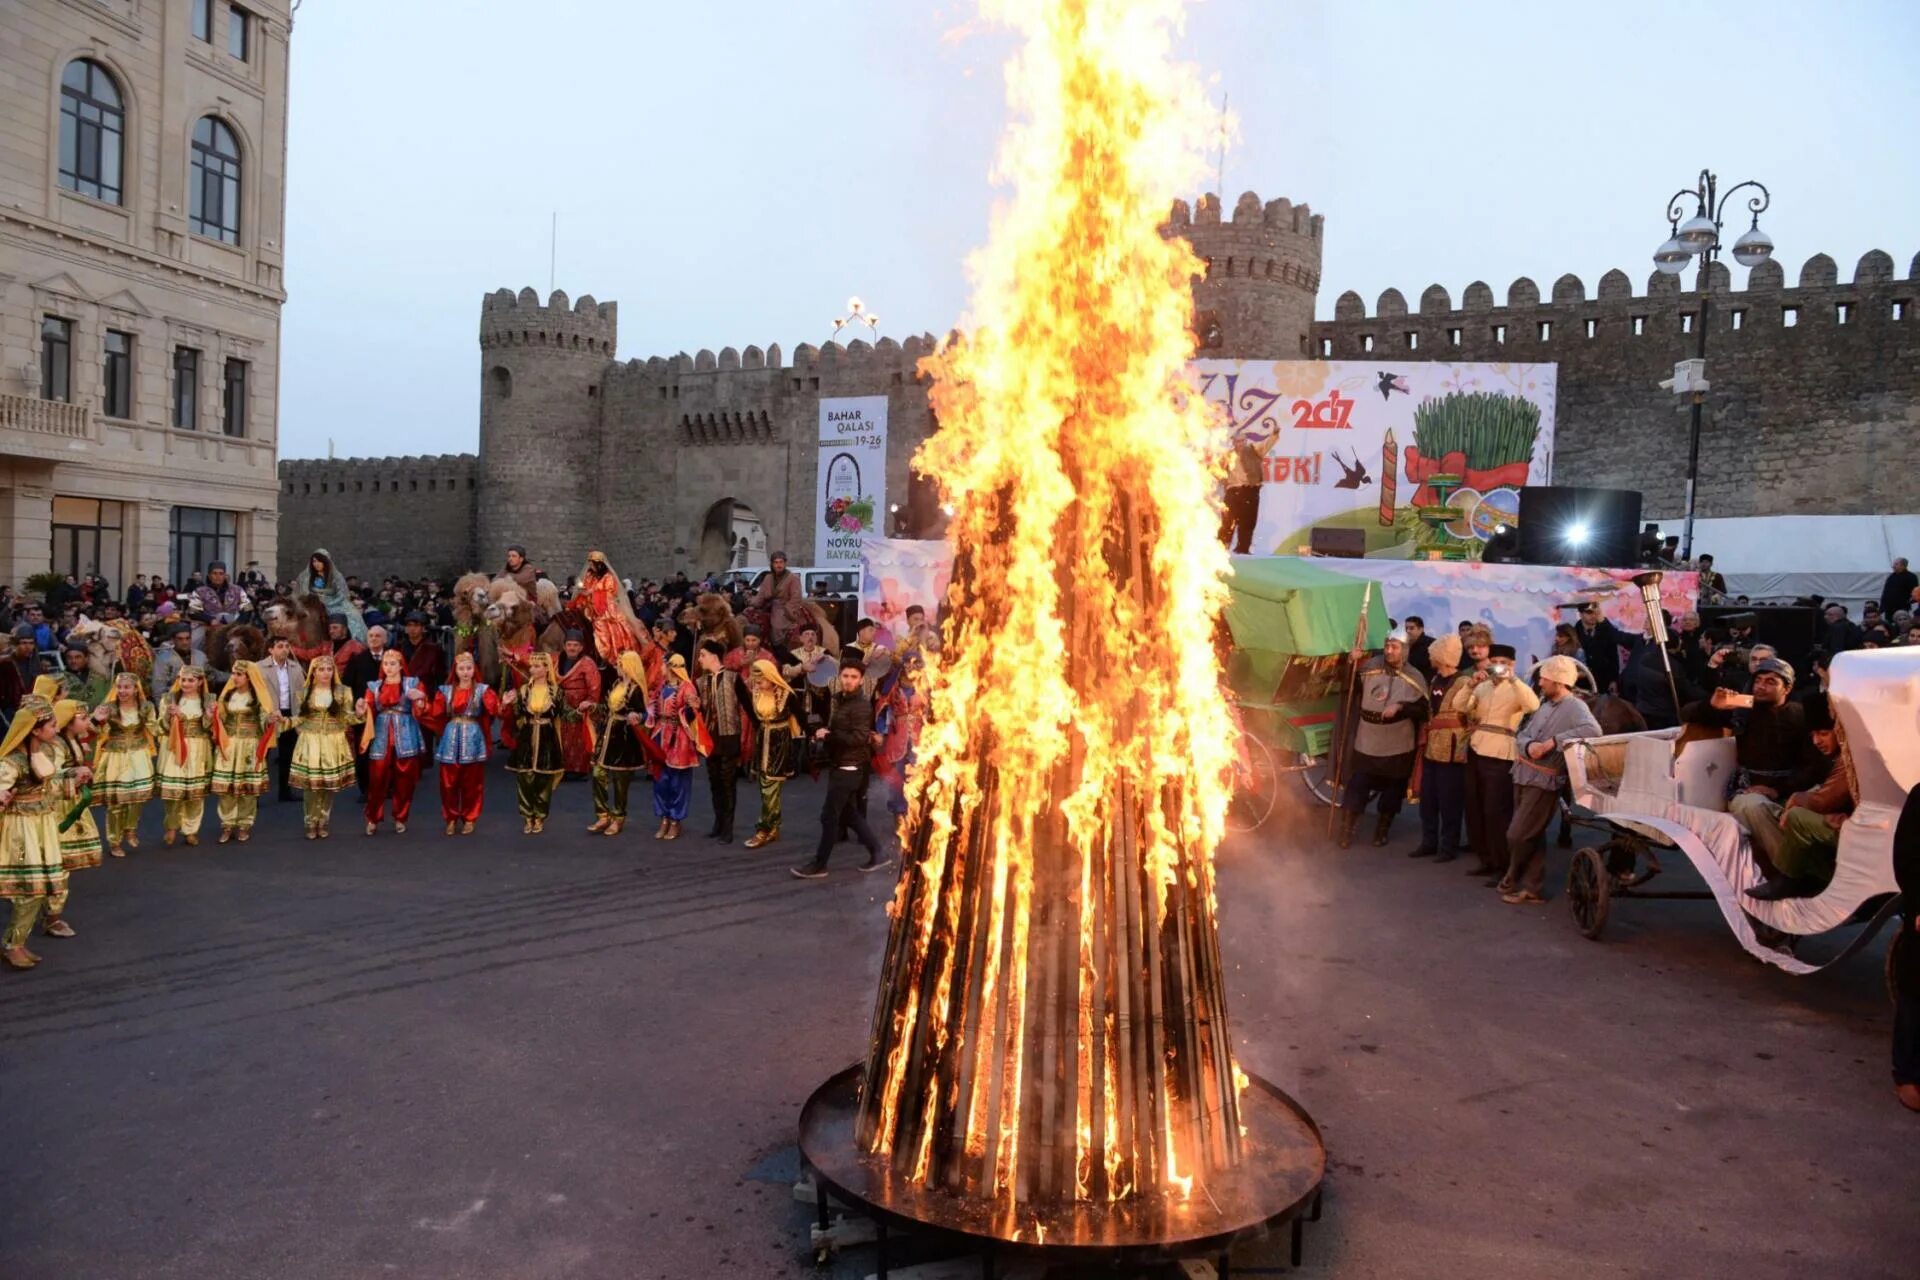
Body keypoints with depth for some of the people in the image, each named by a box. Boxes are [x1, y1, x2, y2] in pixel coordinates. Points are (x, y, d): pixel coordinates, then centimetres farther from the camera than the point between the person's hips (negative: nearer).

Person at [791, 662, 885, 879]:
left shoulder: (861, 705, -15)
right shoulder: (839, 699, 13)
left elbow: (858, 738, -24)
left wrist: (828, 735, -20)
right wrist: (822, 733, -1)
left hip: (849, 767, -9)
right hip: (840, 765, 9)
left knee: (829, 816, -4)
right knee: (850, 813, 14)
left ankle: (819, 864, 5)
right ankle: (876, 853, 21)